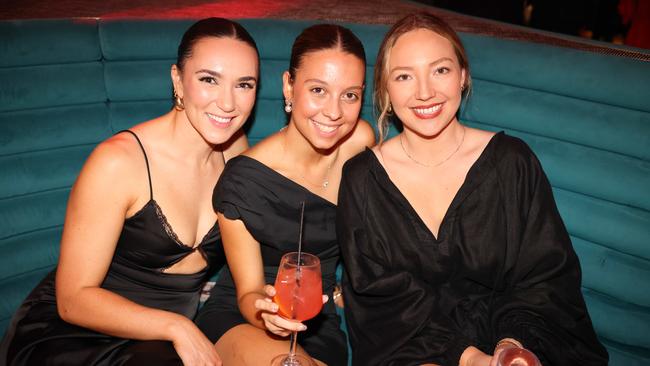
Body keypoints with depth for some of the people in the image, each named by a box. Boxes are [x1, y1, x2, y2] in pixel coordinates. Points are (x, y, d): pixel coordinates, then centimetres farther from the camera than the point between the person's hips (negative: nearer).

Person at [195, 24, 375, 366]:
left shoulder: (361, 140, -10)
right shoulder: (243, 179, -19)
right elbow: (248, 294, -11)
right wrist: (267, 310, -32)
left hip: (316, 322, 3)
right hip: (236, 318, -2)